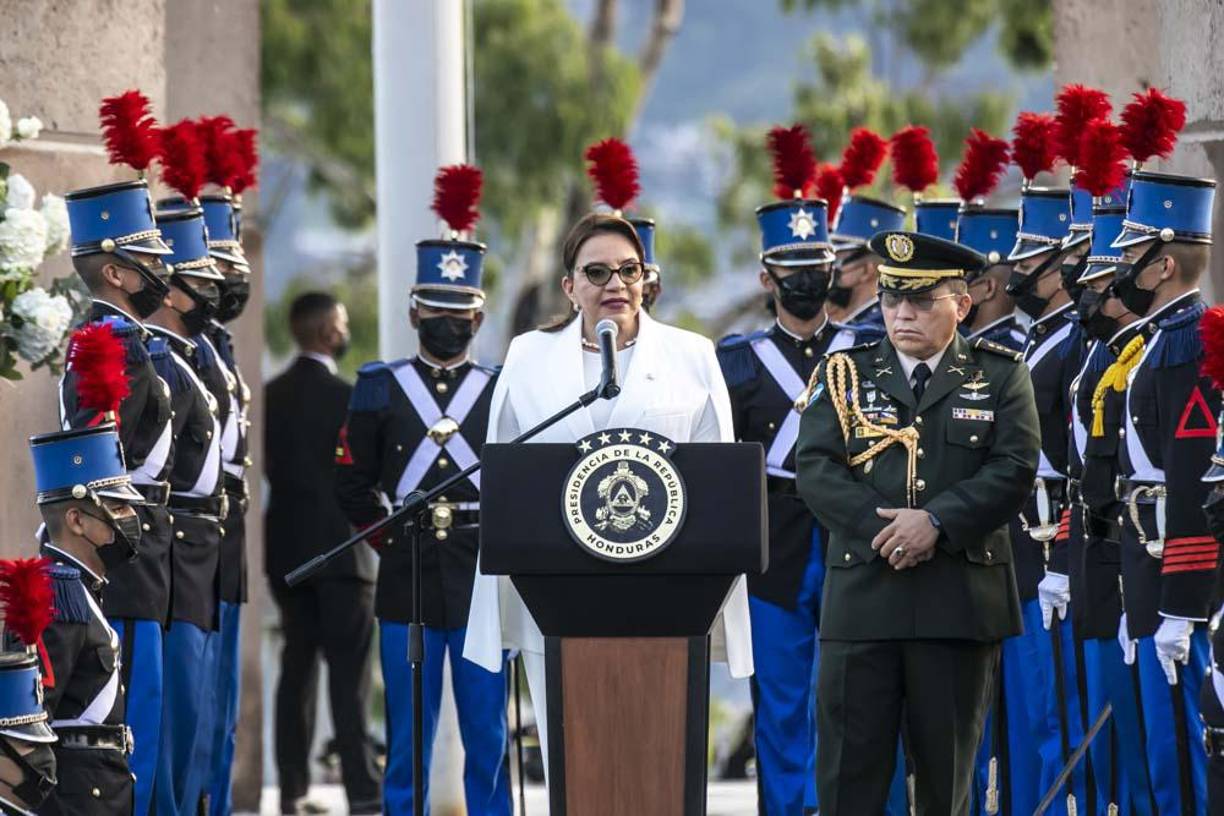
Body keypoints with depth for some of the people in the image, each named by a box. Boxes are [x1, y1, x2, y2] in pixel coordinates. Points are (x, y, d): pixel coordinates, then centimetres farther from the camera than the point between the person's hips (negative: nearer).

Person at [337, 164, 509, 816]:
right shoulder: (380, 389, 6)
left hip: (483, 580, 0)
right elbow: (353, 484, 9)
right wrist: (389, 537, 2)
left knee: (487, 737, 3)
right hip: (407, 581, 0)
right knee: (408, 737, 3)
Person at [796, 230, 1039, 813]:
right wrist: (881, 528, -15)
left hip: (960, 600, 0)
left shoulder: (999, 376, 8)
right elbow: (815, 469, -1)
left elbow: (1014, 470, -4)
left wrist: (937, 522, -17)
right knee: (849, 765, -2)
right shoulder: (844, 374, 10)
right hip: (861, 590, 0)